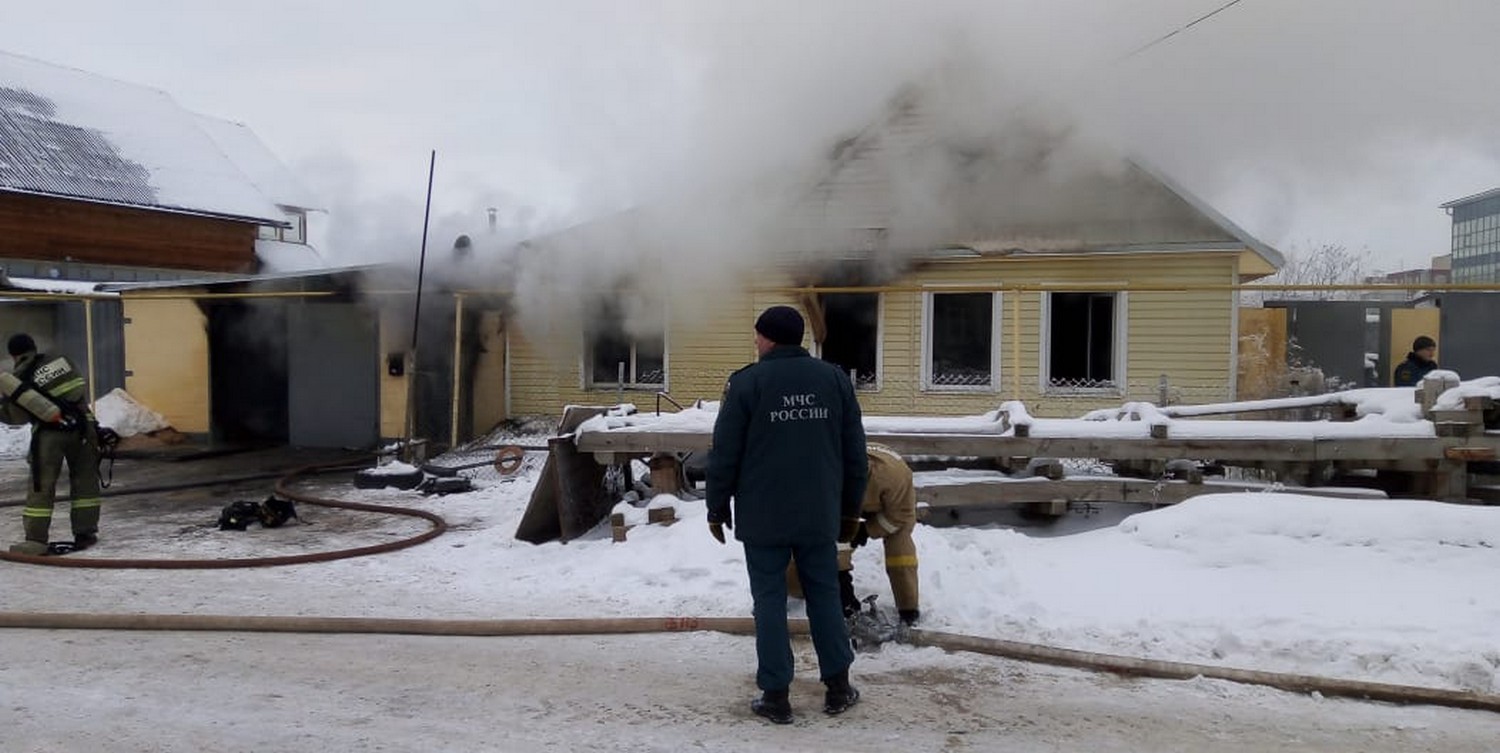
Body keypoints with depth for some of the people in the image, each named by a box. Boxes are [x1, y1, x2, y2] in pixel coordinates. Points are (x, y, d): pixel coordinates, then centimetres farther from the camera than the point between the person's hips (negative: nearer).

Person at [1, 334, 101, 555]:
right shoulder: (61, 360, 9)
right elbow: (83, 389, 12)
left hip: (50, 435, -3)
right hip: (82, 428, 3)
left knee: (41, 486, 3)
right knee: (84, 481, 12)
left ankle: (36, 539, 2)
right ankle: (85, 533, 14)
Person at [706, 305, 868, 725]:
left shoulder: (746, 382, -6)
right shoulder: (835, 379, 5)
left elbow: (724, 455, -6)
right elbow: (854, 454, 7)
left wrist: (717, 509, 5)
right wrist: (850, 509, 16)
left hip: (763, 516, -3)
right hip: (820, 514, 3)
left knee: (770, 600, 4)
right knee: (824, 595, 13)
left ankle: (776, 695, 7)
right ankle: (837, 687, 18)